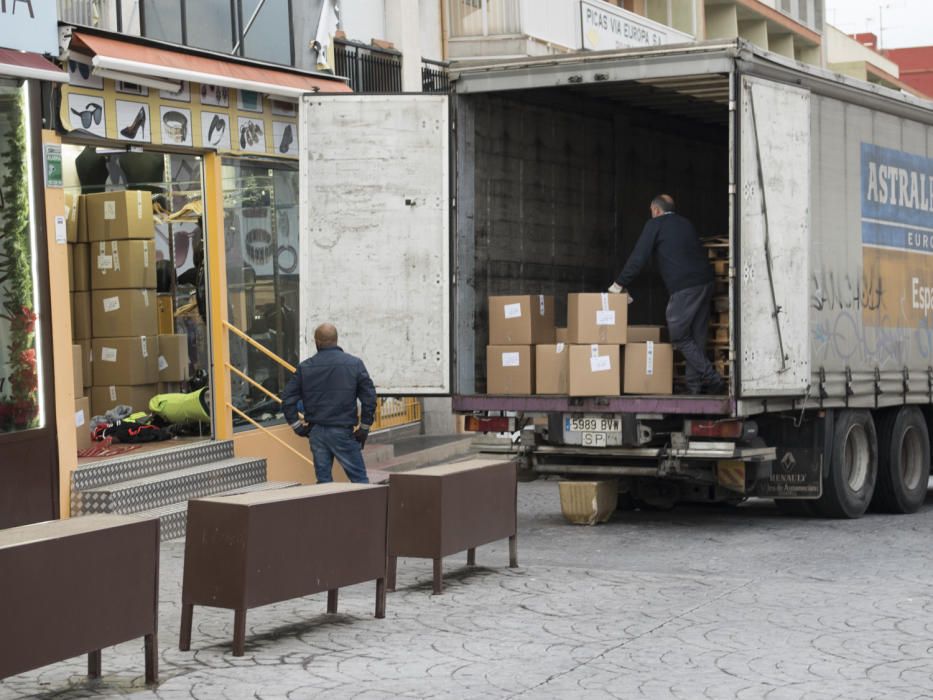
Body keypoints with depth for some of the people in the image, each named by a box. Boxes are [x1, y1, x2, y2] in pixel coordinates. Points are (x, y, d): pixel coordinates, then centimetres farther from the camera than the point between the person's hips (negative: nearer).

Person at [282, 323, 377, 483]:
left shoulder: (305, 368, 2)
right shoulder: (354, 364, -3)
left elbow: (288, 400, 0)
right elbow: (369, 398, -5)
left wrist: (297, 426, 10)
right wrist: (364, 428, 4)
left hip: (316, 432, 3)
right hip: (343, 432, -3)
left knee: (323, 480, 9)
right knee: (359, 478, 1)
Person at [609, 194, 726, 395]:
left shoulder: (655, 225, 2)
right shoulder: (686, 224, 22)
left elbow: (638, 257, -3)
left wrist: (619, 284, 3)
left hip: (684, 288, -7)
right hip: (705, 282, 8)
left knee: (679, 336, -2)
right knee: (696, 338, 10)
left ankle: (714, 381, -10)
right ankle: (695, 386, 8)